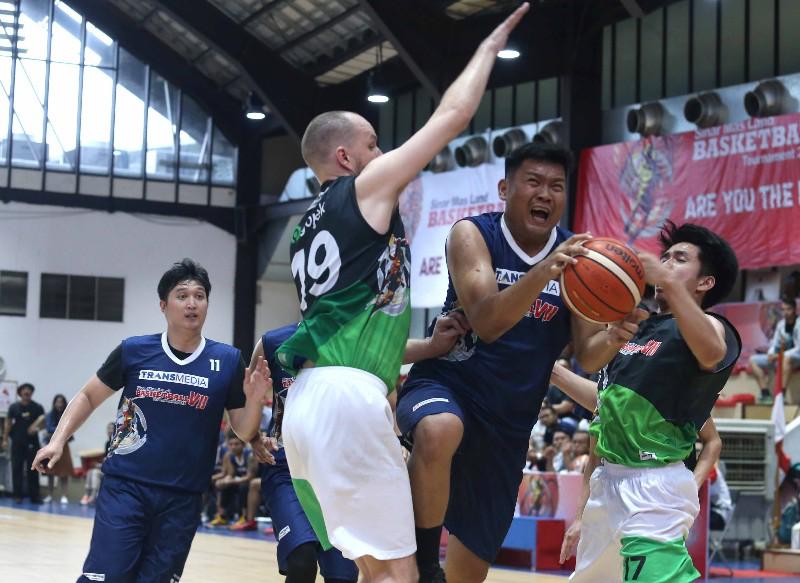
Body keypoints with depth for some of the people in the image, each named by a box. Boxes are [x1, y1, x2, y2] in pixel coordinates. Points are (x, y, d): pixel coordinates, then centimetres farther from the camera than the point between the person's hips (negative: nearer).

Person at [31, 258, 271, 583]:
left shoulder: (228, 361, 0)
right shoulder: (133, 351, -1)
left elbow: (243, 433, 3)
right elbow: (88, 397, 12)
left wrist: (254, 399, -16)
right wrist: (58, 441, 0)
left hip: (183, 497, 1)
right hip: (125, 486, -1)